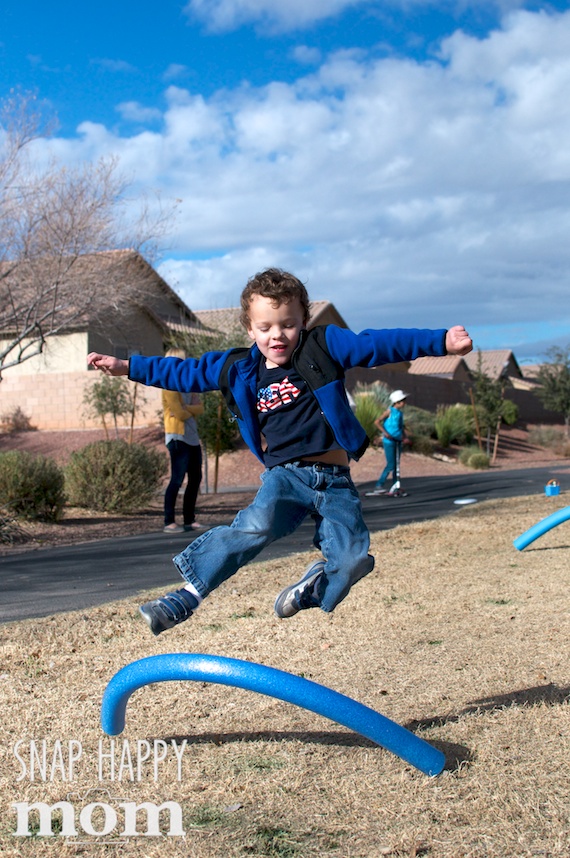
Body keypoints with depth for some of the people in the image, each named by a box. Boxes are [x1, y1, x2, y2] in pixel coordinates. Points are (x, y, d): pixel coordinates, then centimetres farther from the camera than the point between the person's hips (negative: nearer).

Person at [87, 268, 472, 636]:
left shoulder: (323, 346, 2)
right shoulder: (239, 368, 9)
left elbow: (378, 345, -5)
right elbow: (184, 373, 18)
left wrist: (441, 341, -14)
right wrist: (126, 366, 19)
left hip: (335, 480, 0)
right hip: (285, 474, 0)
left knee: (352, 558, -15)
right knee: (256, 526, -29)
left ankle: (312, 587, 18)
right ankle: (188, 594, -20)